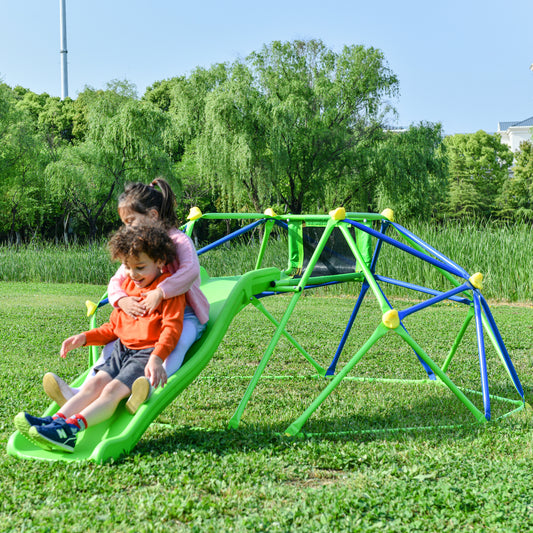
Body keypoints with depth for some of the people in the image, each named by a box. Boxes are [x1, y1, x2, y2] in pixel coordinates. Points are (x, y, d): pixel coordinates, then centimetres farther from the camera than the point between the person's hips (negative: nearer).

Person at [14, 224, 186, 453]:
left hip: (148, 354, -8)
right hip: (122, 349, 8)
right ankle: (56, 421, -32)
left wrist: (157, 357, -33)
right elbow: (113, 327, 27)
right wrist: (85, 337, 12)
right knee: (94, 383, -15)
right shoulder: (128, 286, 21)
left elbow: (171, 328, -17)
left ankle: (70, 429, -43)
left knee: (114, 389, -26)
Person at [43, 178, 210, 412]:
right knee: (114, 342, -10)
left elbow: (191, 270, -31)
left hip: (185, 315, -7)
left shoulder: (179, 241, -11)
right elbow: (116, 281, 6)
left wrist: (159, 292, -41)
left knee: (177, 340, -38)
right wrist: (122, 300, -18)